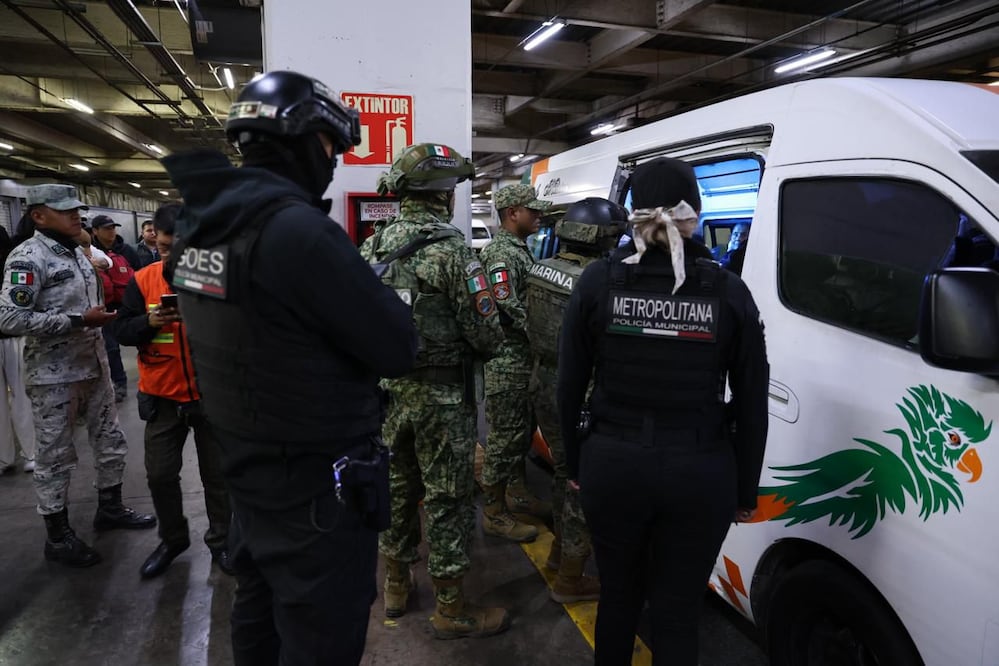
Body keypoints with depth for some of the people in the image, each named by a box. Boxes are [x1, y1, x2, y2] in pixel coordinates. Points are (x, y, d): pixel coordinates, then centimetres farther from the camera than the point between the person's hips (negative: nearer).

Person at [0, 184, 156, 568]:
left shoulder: (77, 253, 12)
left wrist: (102, 316, 6)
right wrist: (79, 320, -23)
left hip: (94, 366, 8)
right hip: (54, 375, -8)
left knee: (110, 442, 17)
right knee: (54, 457, 4)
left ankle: (110, 508, 34)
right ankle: (58, 537, 18)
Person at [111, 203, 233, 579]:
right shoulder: (143, 280, -1)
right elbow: (121, 330, -1)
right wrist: (149, 322, -20)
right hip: (162, 397, 3)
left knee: (216, 473, 11)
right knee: (159, 474, 12)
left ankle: (221, 541, 30)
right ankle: (172, 539, 35)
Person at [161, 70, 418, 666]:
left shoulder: (201, 227, 2)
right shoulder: (295, 227, -24)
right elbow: (398, 349, -20)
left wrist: (351, 272, 4)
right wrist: (376, 288, -2)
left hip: (250, 478, 9)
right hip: (318, 497, -9)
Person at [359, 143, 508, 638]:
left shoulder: (372, 248, 3)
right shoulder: (451, 250, -17)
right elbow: (486, 333, -17)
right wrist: (473, 354, 5)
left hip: (388, 390, 7)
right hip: (441, 395, -6)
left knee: (397, 486, 20)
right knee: (447, 499, 6)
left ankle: (396, 584, 37)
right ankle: (451, 610, 20)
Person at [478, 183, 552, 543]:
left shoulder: (521, 250, 16)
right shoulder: (500, 254, -15)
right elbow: (508, 308, -23)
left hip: (526, 359, 10)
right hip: (508, 363, -10)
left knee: (523, 431, 19)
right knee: (505, 436, -2)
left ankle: (517, 493, 35)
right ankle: (494, 512, 10)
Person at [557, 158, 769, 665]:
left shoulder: (598, 281, -5)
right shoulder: (728, 290, -4)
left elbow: (569, 386, 0)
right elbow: (752, 403, 0)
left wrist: (575, 463, 12)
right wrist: (746, 490, 11)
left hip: (613, 463, 1)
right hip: (702, 472, 0)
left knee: (618, 594, 21)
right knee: (678, 610, 15)